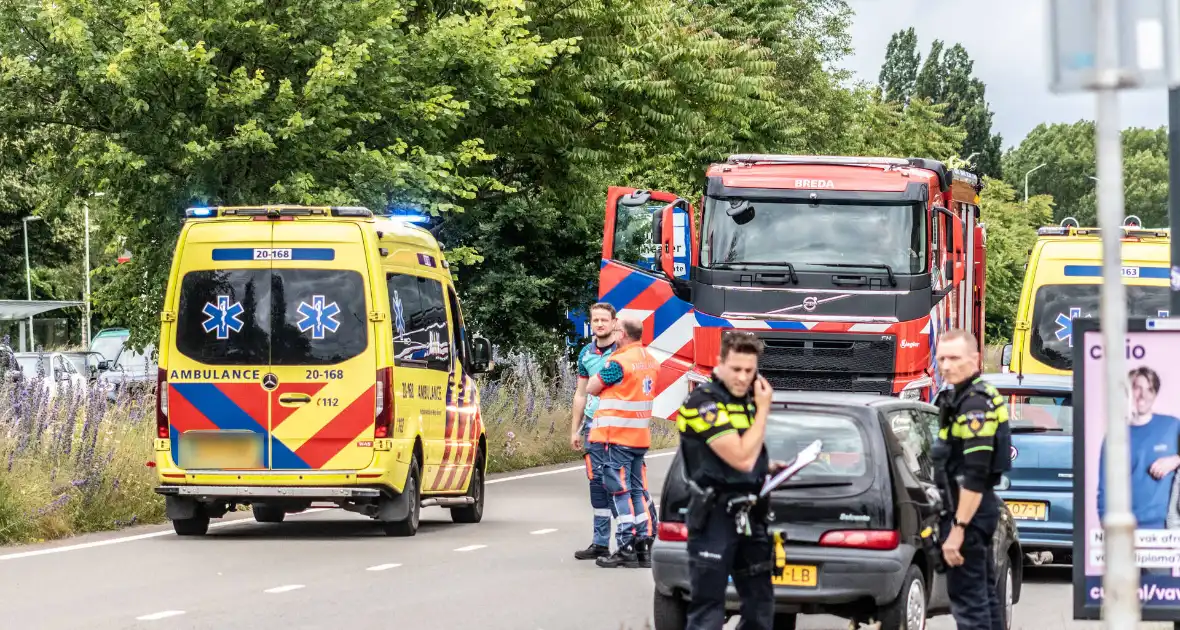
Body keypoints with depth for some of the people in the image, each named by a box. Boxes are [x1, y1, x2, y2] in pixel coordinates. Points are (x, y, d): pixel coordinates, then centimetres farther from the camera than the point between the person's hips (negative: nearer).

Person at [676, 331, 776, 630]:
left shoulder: (746, 399, 9)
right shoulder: (704, 403, -17)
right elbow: (741, 458, -24)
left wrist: (768, 467, 8)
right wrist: (763, 409, -15)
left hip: (749, 514, 8)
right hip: (715, 516, -8)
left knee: (760, 604, 14)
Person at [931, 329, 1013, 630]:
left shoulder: (974, 404, -17)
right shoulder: (959, 398, 15)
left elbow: (975, 475, -23)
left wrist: (957, 529, -25)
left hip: (968, 509, -11)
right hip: (982, 507, 11)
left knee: (967, 600, -10)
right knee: (985, 596, 16)